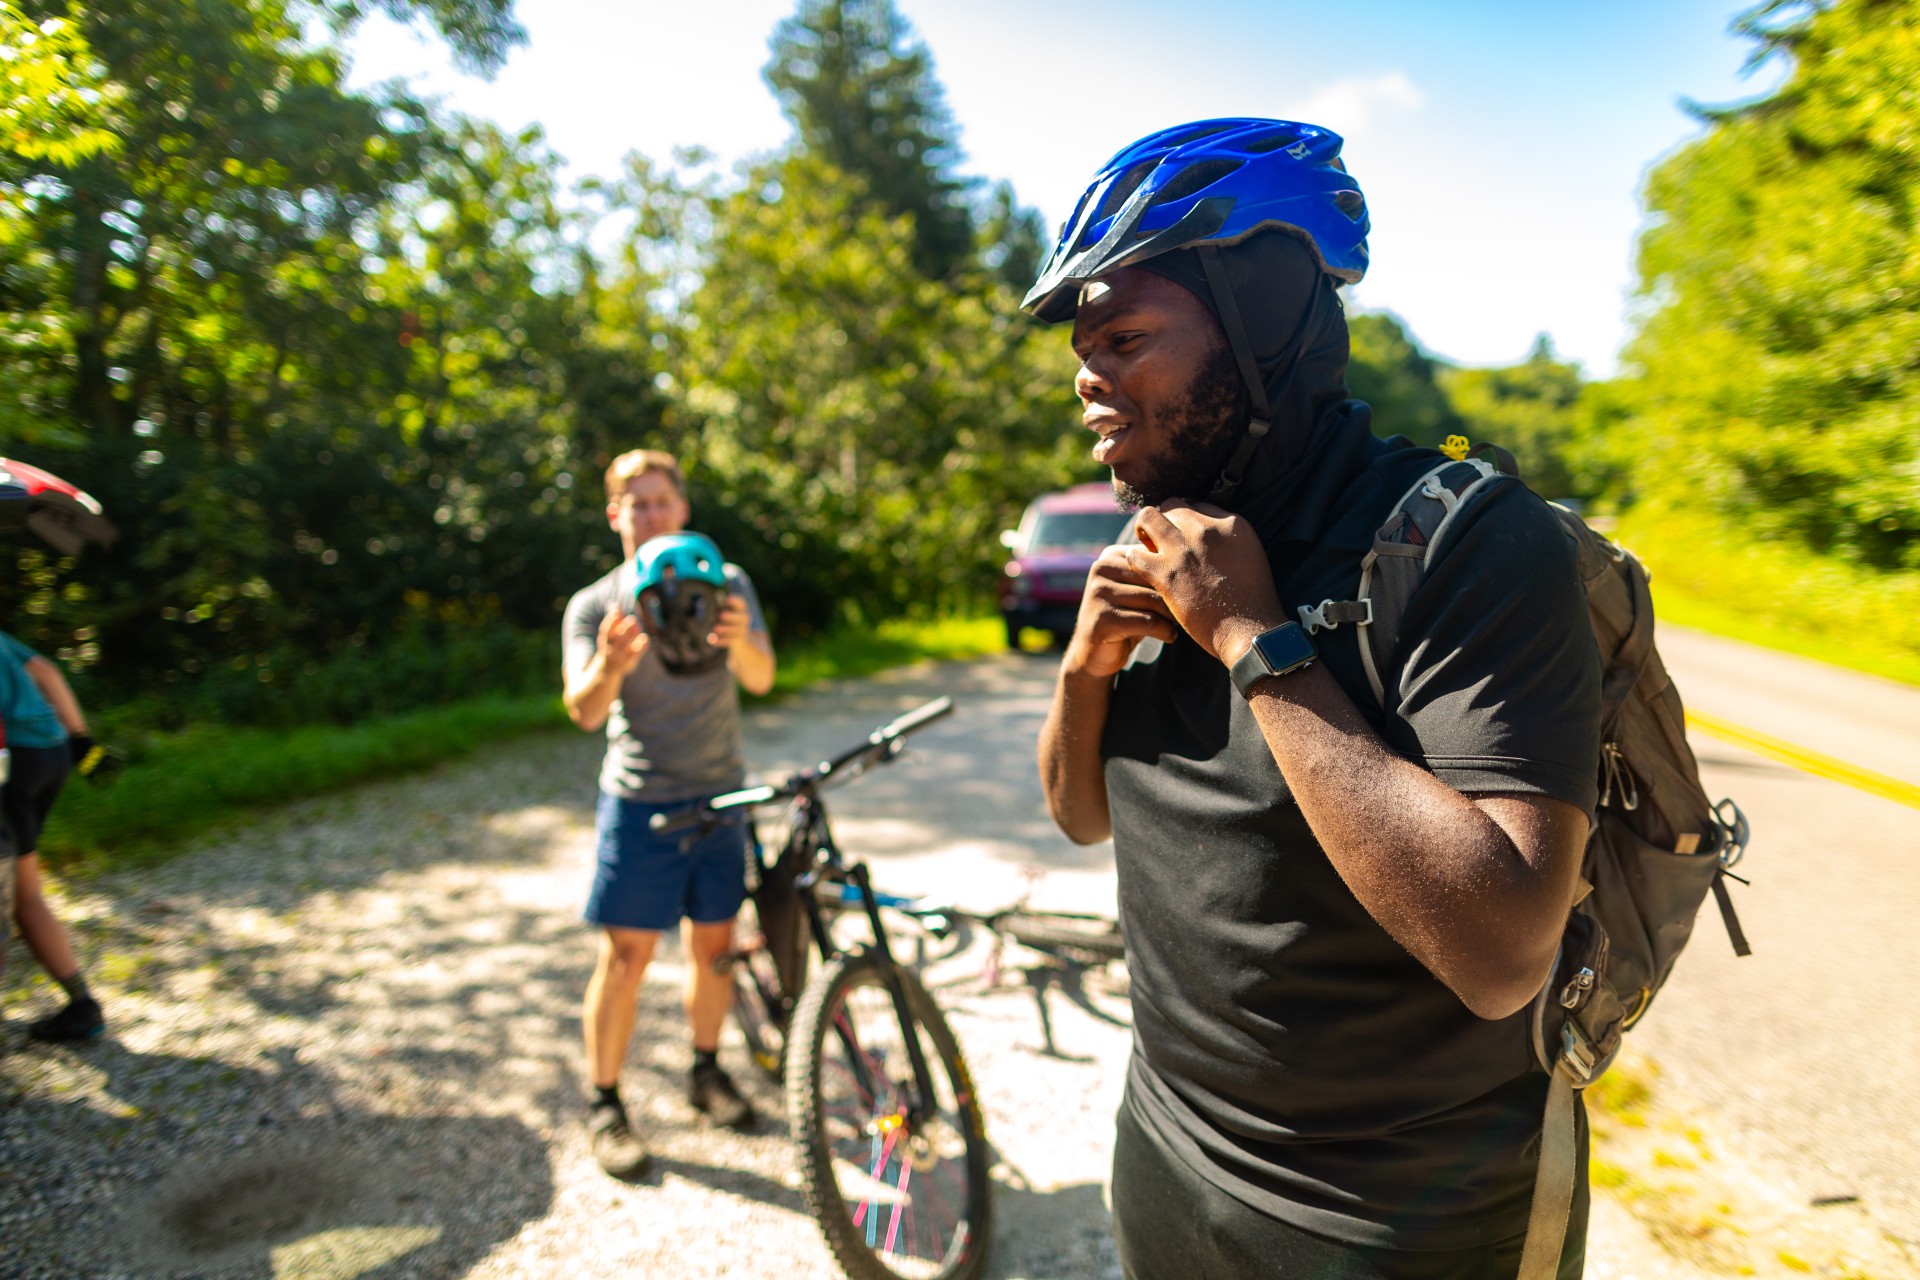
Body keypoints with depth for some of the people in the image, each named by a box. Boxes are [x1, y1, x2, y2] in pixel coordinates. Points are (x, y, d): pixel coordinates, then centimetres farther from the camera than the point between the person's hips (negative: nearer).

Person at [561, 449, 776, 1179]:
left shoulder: (725, 585, 2)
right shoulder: (594, 606, -2)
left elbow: (761, 679, -13)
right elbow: (584, 710, -15)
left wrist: (740, 639, -37)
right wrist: (608, 666, -39)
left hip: (718, 794, 2)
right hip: (639, 800, -2)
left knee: (713, 941, 11)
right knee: (626, 954, -1)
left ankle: (706, 1071, 32)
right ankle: (604, 1104, 18)